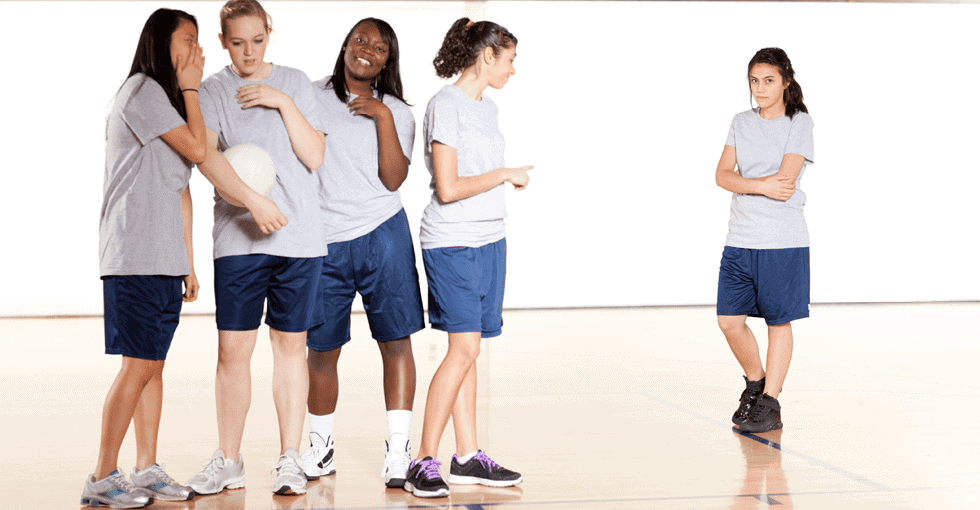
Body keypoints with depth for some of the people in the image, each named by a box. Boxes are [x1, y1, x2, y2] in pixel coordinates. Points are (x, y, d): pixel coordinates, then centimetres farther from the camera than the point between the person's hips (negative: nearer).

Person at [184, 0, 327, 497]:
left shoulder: (295, 83, 10)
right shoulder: (210, 92, 5)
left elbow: (315, 157, 2)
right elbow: (207, 157, -11)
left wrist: (283, 102, -8)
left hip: (300, 237, 1)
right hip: (238, 237, -1)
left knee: (291, 345, 5)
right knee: (233, 348, -2)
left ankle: (290, 458, 12)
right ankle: (228, 461, 11)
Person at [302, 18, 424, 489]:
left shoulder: (395, 112, 8)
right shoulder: (311, 96, 7)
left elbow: (393, 178, -4)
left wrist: (383, 117, -8)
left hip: (382, 237, 0)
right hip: (323, 242, 0)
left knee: (396, 341, -3)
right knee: (322, 350, 5)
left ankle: (398, 449, 4)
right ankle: (321, 448, 22)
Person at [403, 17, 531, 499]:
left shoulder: (487, 107, 15)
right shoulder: (445, 104, -11)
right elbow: (448, 188, -16)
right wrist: (505, 174, -10)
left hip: (490, 241, 8)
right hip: (453, 243, -8)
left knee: (468, 350, 9)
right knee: (464, 348, -12)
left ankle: (468, 456, 12)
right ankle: (424, 463, -6)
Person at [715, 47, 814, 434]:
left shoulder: (799, 124, -2)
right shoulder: (741, 123, 12)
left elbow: (784, 180, -14)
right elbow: (722, 175, 2)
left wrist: (743, 183, -4)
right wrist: (762, 186, -14)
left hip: (783, 242, -5)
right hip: (739, 240, 5)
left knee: (779, 321, 1)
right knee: (729, 320, 2)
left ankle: (770, 404, 10)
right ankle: (755, 382, 26)